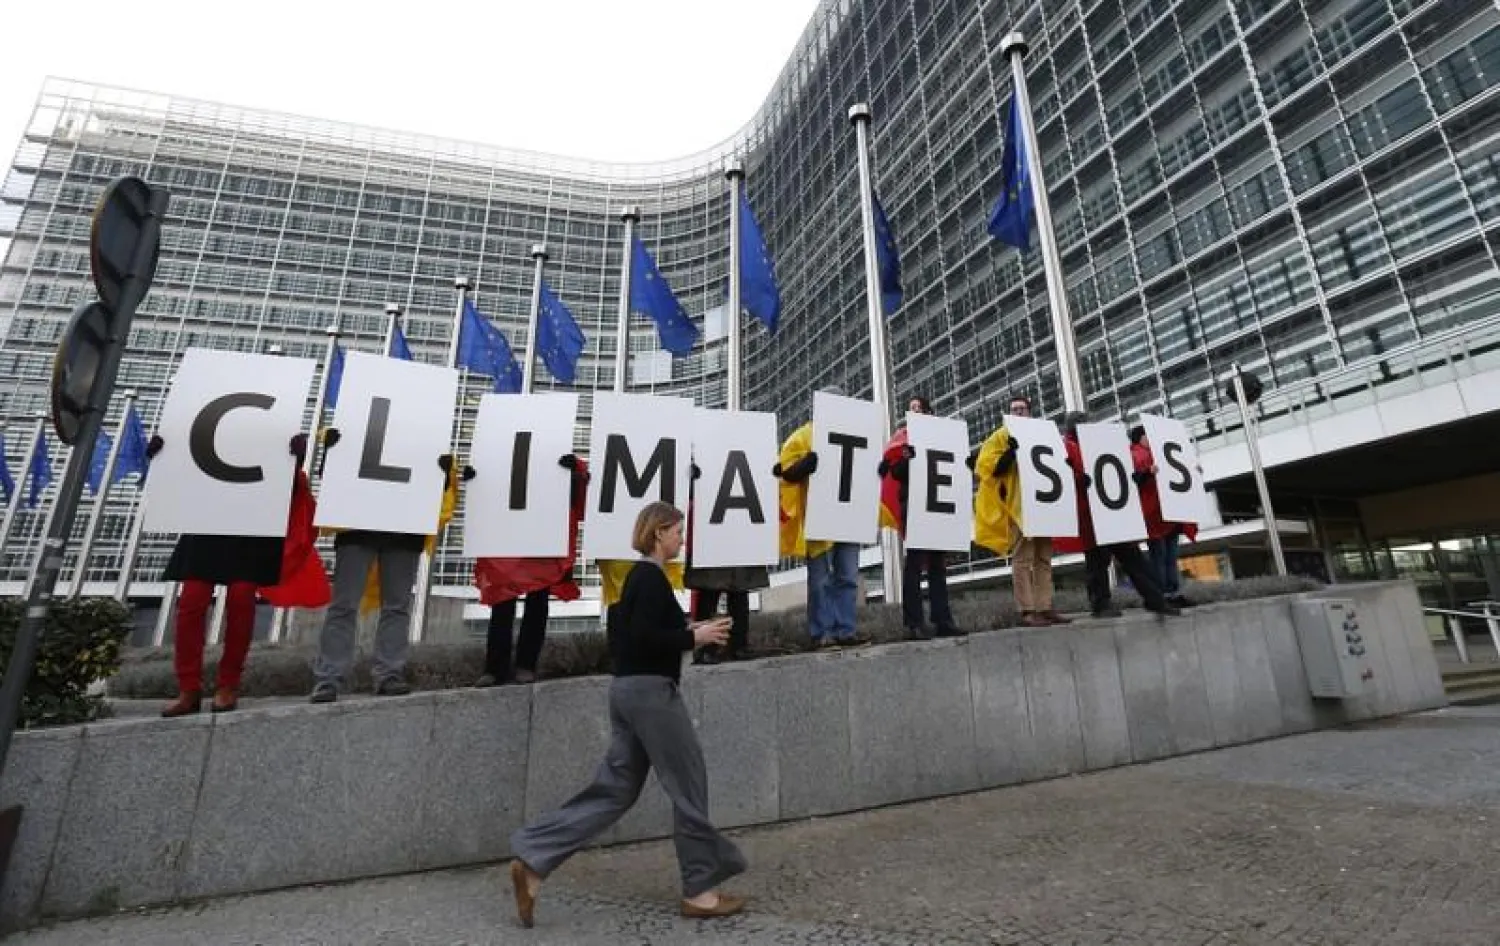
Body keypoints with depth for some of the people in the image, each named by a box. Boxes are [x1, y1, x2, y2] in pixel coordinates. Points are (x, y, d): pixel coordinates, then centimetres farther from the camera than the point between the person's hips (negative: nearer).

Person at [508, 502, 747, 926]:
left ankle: (533, 862, 13)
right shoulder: (652, 577, -15)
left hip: (629, 690, 10)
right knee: (688, 787, 4)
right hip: (651, 692, -10)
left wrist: (687, 630, 13)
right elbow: (643, 637, -24)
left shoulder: (638, 575, 15)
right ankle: (700, 890, 19)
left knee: (615, 789, 14)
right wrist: (694, 638, -14)